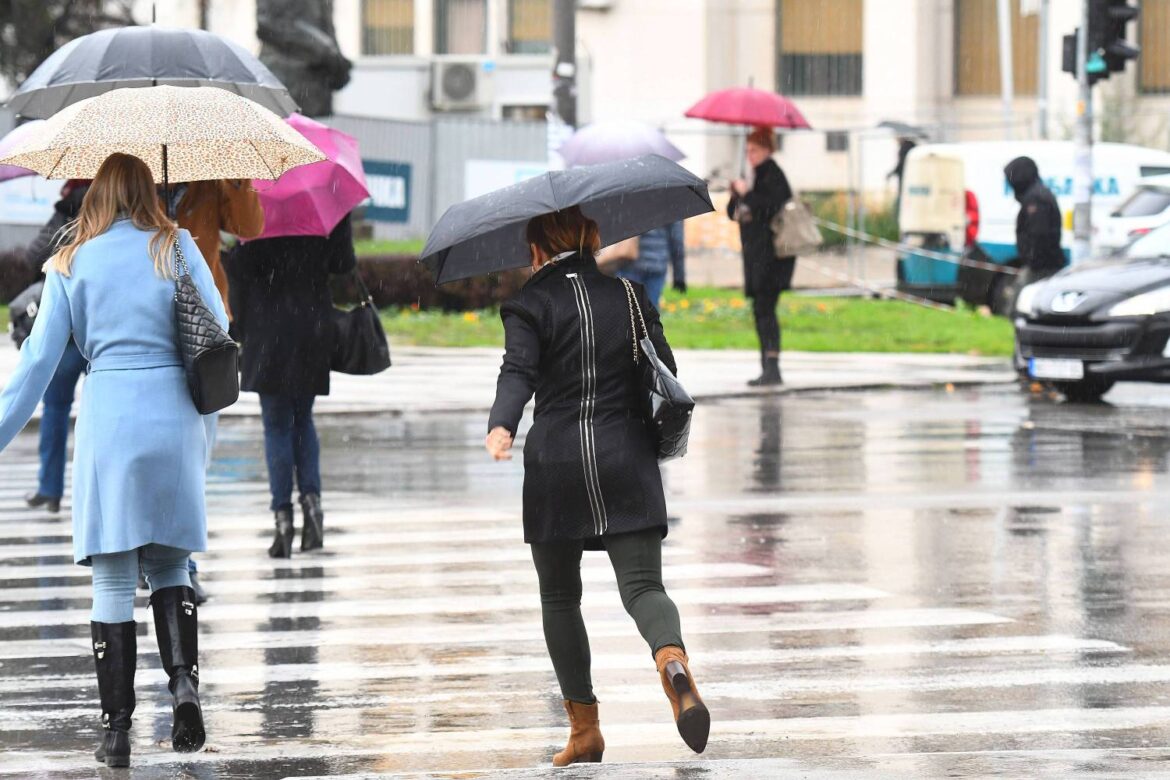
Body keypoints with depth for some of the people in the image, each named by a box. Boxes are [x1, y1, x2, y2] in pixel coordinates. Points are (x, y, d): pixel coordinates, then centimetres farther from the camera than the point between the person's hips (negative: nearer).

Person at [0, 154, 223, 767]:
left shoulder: (69, 264, 5)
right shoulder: (176, 247, 5)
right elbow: (218, 331, 5)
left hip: (108, 420, -1)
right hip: (176, 418, 1)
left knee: (113, 582, 3)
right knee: (168, 567, 15)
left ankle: (116, 728, 2)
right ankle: (184, 682, -8)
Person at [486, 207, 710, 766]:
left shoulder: (531, 303, 0)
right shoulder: (628, 295, 10)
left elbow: (518, 371, -17)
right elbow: (664, 369, 11)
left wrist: (500, 427, -29)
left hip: (555, 467, -2)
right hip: (626, 461, 2)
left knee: (559, 597, 13)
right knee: (642, 584, -3)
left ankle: (584, 730, 14)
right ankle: (672, 660, -37)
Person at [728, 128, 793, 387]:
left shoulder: (772, 174, -9)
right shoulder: (758, 175, 19)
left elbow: (772, 206, -24)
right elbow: (734, 213, 20)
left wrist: (746, 193, -17)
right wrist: (737, 196, 0)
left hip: (772, 253, -10)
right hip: (757, 255, 10)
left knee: (765, 309, -16)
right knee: (760, 310, 9)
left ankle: (772, 369, -20)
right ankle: (767, 368, 11)